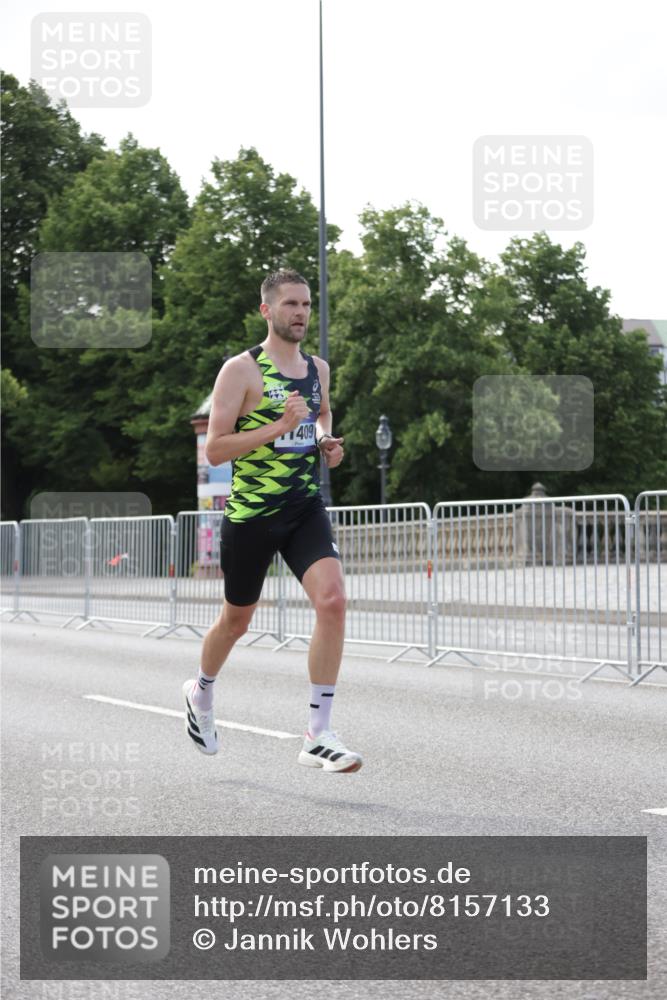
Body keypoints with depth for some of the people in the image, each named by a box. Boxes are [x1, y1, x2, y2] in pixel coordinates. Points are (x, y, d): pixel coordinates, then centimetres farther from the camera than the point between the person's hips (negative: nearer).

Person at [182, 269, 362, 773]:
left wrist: (327, 441, 11)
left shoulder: (319, 368, 9)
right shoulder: (241, 370, -9)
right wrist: (278, 428, -23)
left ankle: (319, 736, -15)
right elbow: (214, 449, -14)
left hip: (306, 508, 4)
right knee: (236, 620, 12)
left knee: (332, 601, -19)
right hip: (251, 511, -4)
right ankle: (201, 693, 46)